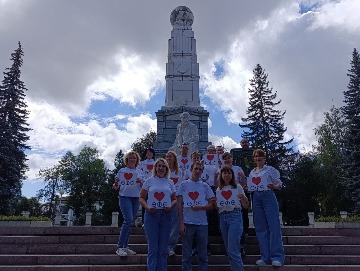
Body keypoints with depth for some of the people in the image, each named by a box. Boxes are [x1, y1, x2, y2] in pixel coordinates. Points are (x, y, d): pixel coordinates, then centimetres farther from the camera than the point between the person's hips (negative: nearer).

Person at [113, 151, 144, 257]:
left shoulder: (139, 172, 12)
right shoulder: (122, 171, 5)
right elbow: (116, 187, 6)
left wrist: (141, 182, -11)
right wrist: (115, 184, -16)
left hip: (136, 198, 4)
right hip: (124, 197, -4)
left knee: (130, 222, 7)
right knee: (128, 220, -18)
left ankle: (125, 246, 17)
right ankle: (120, 247, -11)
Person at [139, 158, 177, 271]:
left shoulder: (170, 182, 11)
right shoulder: (149, 181, 4)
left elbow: (174, 199, 13)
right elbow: (141, 198, 4)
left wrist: (170, 206, -8)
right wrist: (147, 207, -14)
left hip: (166, 215, 2)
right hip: (152, 214, -2)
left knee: (163, 248, 9)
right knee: (153, 248, 0)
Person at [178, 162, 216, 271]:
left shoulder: (205, 186, 8)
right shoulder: (184, 184, 3)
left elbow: (211, 204, 8)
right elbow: (180, 205, 2)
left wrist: (201, 207, -12)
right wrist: (181, 223, -5)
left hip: (202, 223, 2)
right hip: (187, 223, -1)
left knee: (203, 254, 9)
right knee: (187, 254, 5)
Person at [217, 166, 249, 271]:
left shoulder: (237, 187, 4)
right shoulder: (219, 189, 13)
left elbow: (246, 206, 5)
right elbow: (216, 206, 15)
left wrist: (243, 198, -16)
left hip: (235, 216, -4)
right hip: (223, 217, 5)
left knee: (233, 250, -11)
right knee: (229, 249, 9)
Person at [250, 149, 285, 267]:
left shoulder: (270, 169, 4)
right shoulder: (252, 172, 17)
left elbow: (279, 185, 0)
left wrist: (273, 186, -20)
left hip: (268, 196, -5)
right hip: (256, 198, 5)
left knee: (274, 226, -8)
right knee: (260, 228, 4)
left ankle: (277, 257, -5)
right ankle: (265, 257, 10)